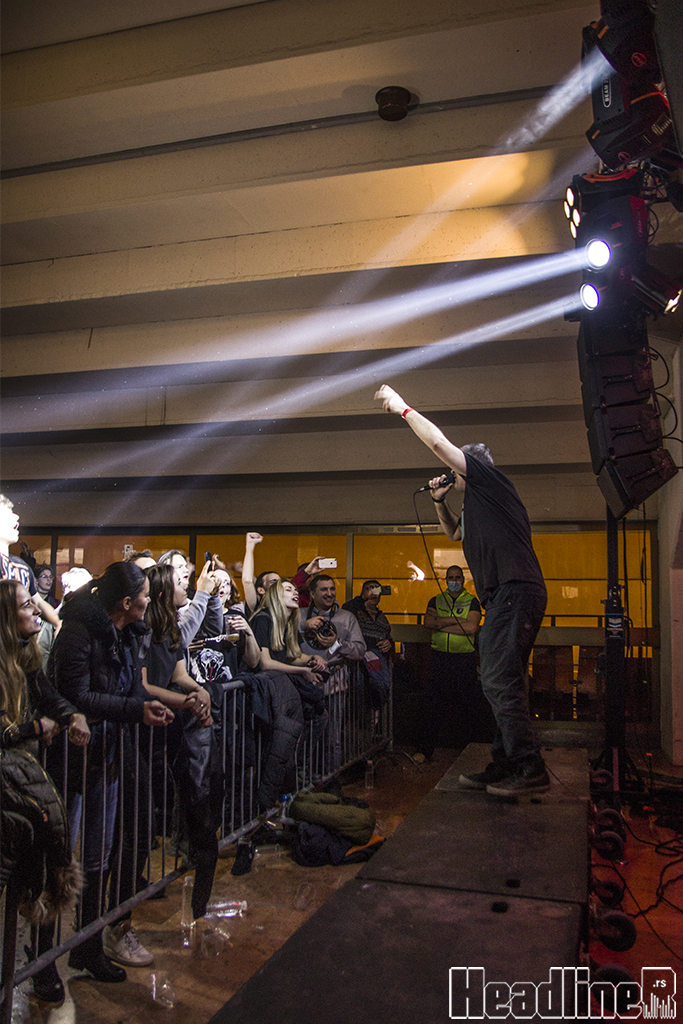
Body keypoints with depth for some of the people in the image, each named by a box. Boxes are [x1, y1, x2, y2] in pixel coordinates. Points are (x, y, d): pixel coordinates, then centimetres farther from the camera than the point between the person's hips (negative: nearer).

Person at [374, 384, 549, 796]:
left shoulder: (493, 481, 0)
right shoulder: (478, 505, 27)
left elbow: (440, 443, -5)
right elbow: (455, 532, 45)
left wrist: (403, 408, 7)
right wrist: (440, 502, 27)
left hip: (515, 590, -11)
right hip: (506, 596, 11)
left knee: (501, 682, -15)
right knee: (502, 684, 10)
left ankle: (531, 770, -14)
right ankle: (503, 768, 14)